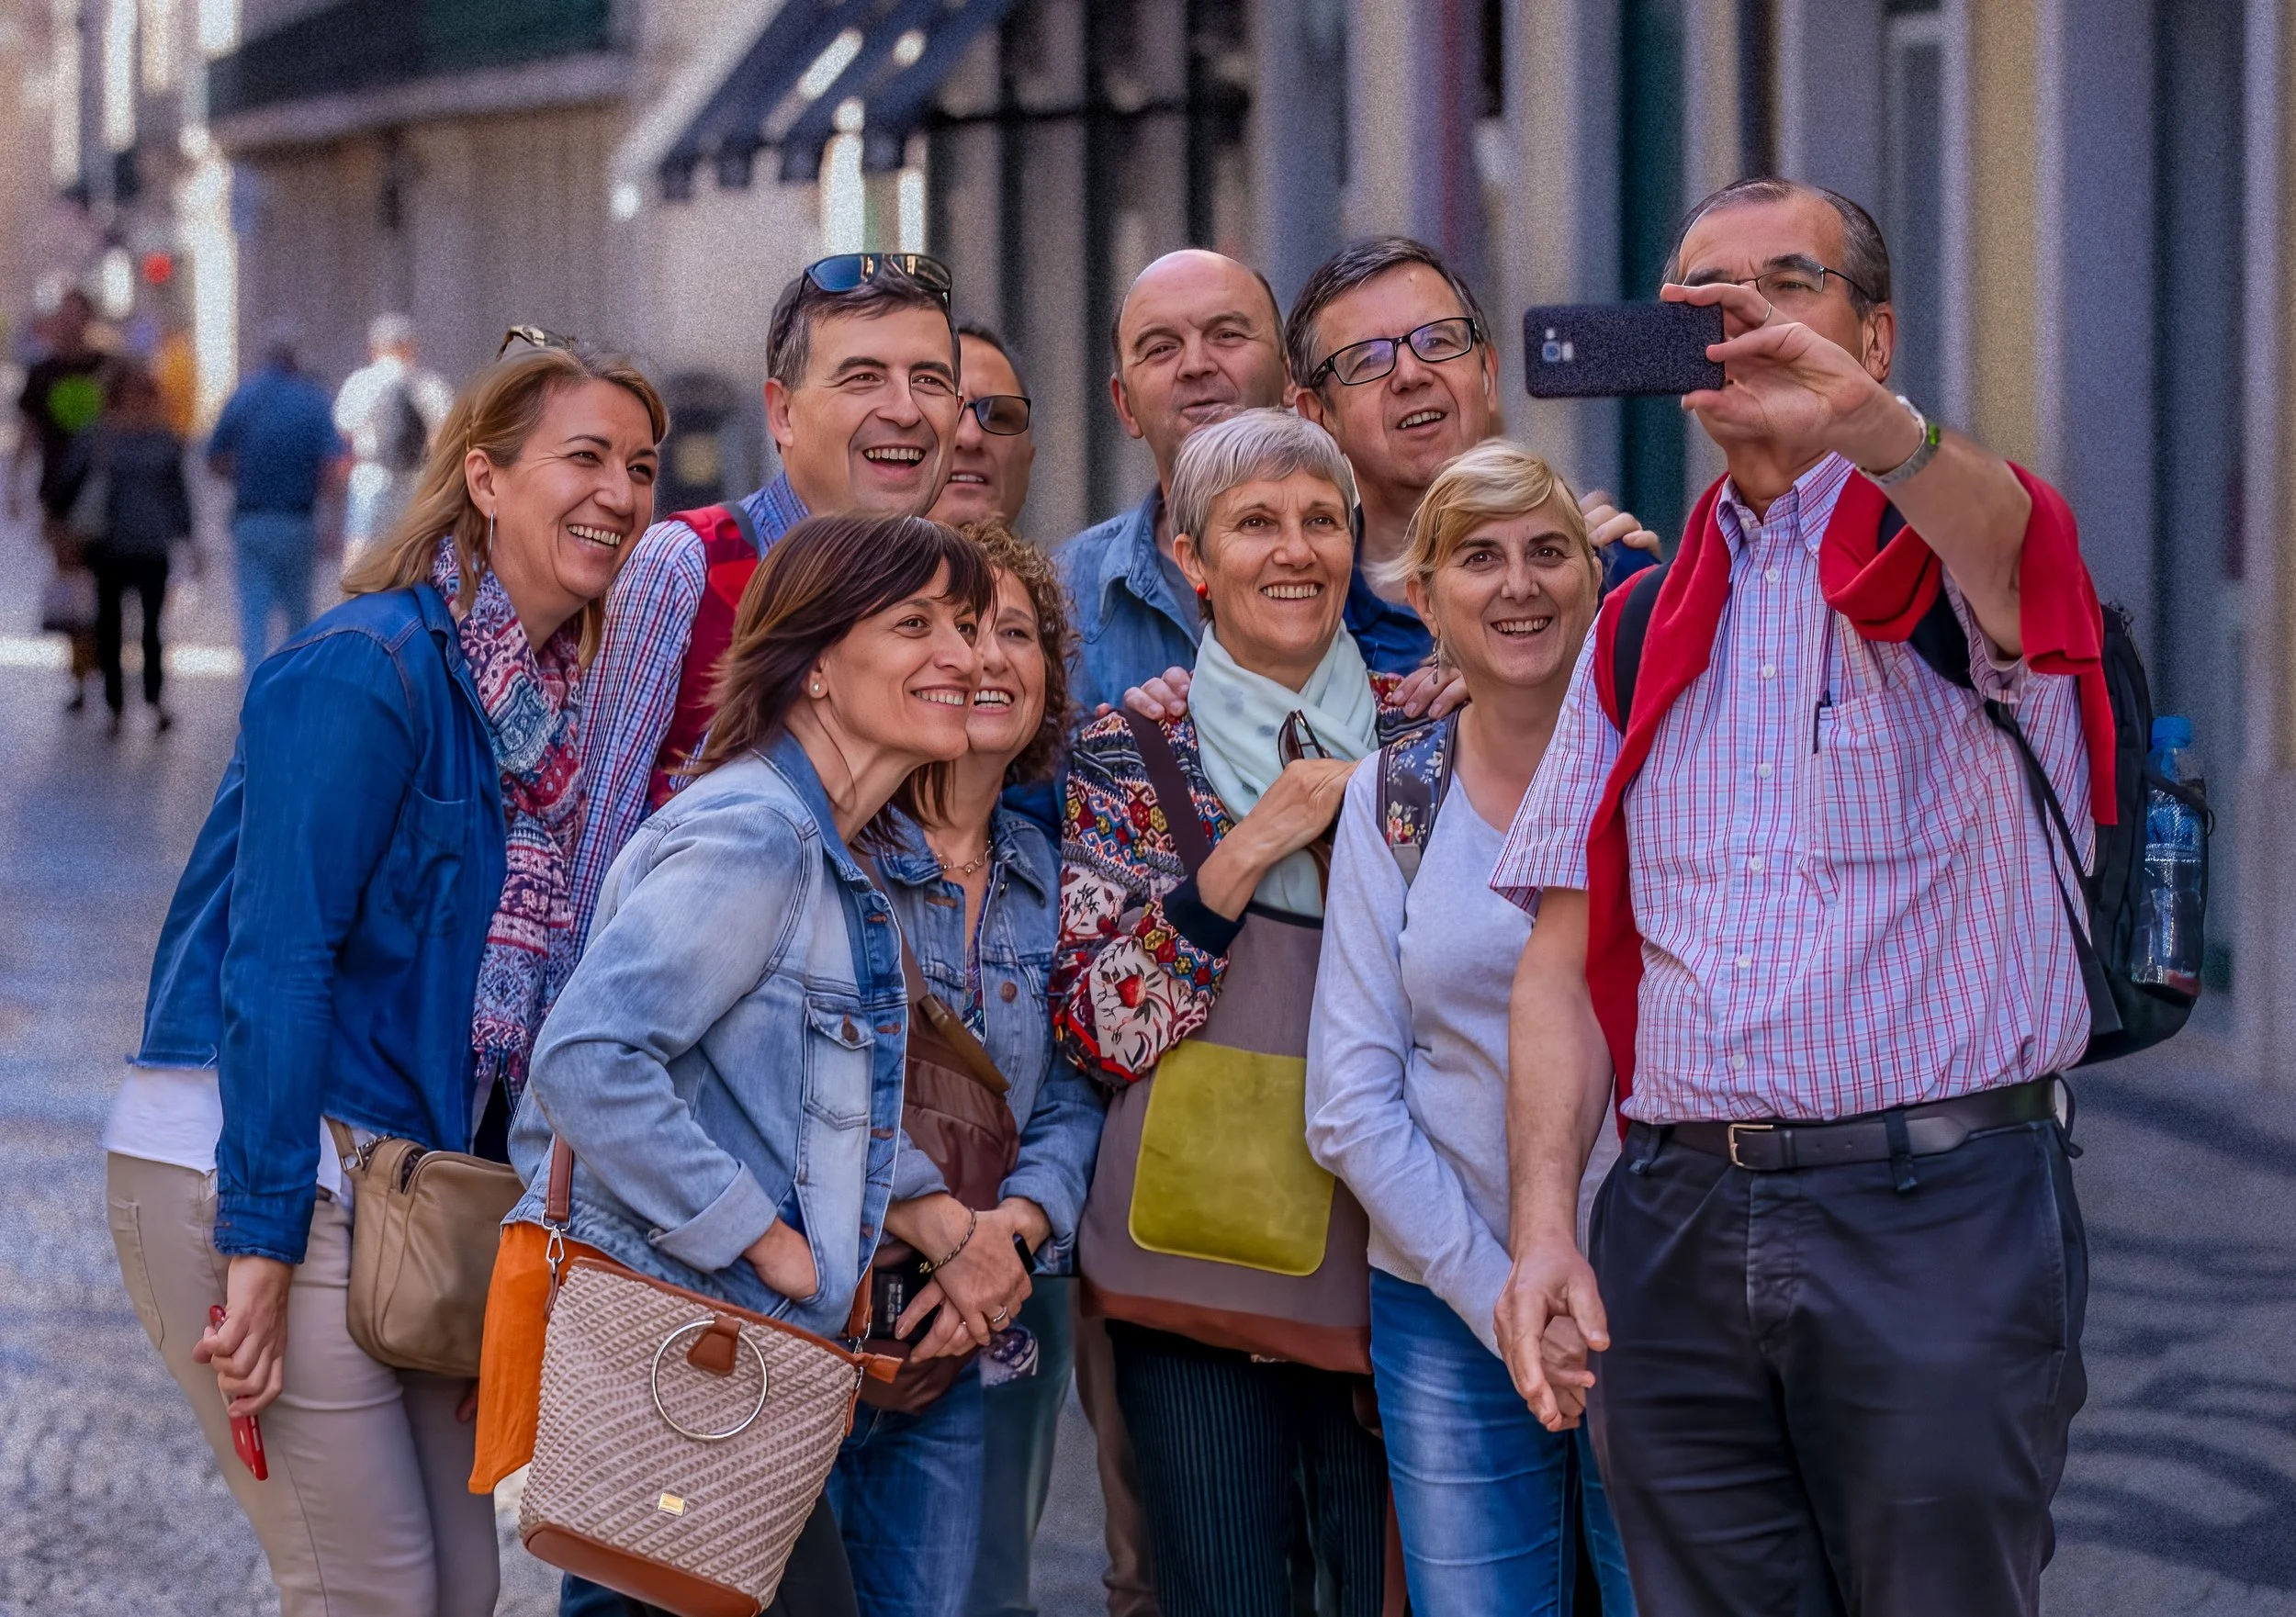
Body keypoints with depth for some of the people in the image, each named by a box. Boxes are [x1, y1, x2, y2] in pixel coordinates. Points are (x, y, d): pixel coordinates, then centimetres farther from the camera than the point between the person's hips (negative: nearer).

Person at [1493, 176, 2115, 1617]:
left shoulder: (1956, 539, 3)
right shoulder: (1641, 629, 17)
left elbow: (2002, 537, -25)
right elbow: (1566, 958, 13)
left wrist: (1865, 419, -48)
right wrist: (1544, 1228, -2)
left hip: (1936, 1221, -4)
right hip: (1677, 1233, 4)